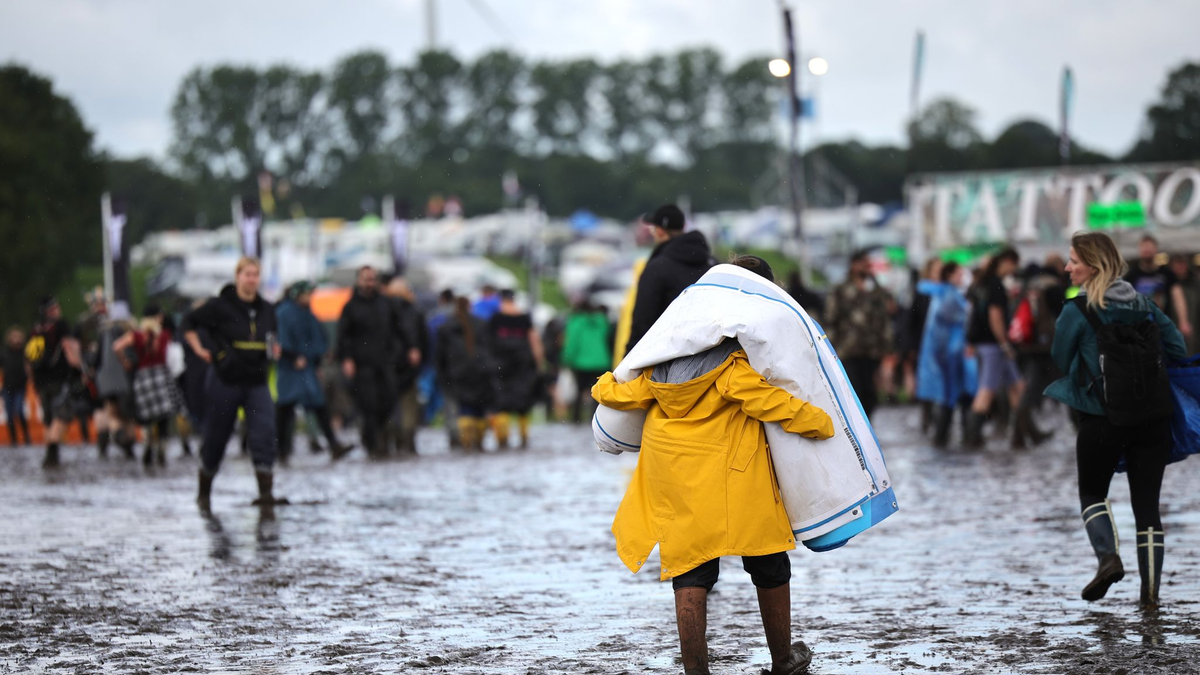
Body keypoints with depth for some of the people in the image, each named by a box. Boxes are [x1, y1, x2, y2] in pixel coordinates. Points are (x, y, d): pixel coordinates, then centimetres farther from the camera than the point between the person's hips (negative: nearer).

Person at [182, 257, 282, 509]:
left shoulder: (266, 309, 7)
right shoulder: (220, 306, -7)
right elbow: (189, 322, 3)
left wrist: (274, 350, 4)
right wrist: (199, 350, -5)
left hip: (257, 382, 3)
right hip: (225, 381, -3)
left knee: (264, 434, -14)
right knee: (216, 438, 7)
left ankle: (266, 492, -19)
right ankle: (204, 492, 26)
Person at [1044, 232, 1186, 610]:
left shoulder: (1077, 312, -9)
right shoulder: (1143, 303, 6)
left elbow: (1061, 362, 2)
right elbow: (1178, 349, 10)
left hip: (1102, 419, -4)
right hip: (1153, 419, 4)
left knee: (1092, 493, 17)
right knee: (1147, 503, 7)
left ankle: (1108, 556, -7)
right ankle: (1151, 590, 5)